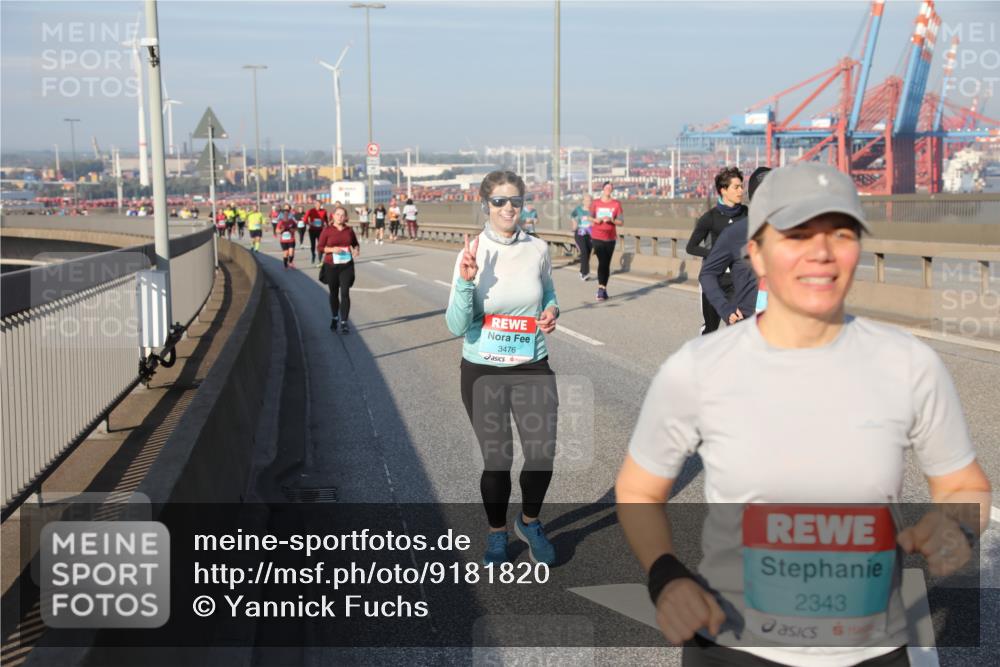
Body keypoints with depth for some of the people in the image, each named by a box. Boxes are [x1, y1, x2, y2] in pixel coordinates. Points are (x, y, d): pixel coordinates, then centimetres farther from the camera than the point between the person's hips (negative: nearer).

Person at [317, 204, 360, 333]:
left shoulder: (349, 230, 4)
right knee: (334, 293, 14)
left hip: (347, 266, 1)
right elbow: (320, 247, -4)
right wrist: (332, 249, -20)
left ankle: (344, 323, -7)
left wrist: (357, 249, -3)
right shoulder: (327, 230, -3)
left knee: (345, 293, -8)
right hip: (331, 266, -1)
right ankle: (335, 318, 35)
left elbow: (355, 243, 19)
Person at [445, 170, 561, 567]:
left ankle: (529, 522, 34)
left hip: (533, 369, 2)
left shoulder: (537, 249, -4)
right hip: (483, 372, -2)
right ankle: (497, 535, 34)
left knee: (543, 455, 3)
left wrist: (552, 311, -6)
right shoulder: (472, 254, -12)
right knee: (497, 460, 9)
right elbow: (456, 326, -14)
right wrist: (465, 282, -28)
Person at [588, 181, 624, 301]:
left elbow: (621, 222, 2)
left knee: (607, 264, 7)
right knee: (602, 261, -16)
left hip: (610, 238, 2)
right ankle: (601, 288, -18)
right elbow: (590, 217, 13)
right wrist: (595, 220, -9)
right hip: (597, 237, -2)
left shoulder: (616, 204, 2)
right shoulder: (595, 203, 3)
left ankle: (603, 288, 19)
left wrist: (611, 220, -16)